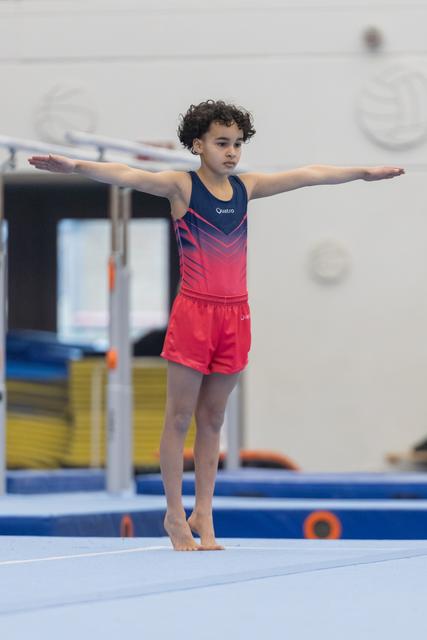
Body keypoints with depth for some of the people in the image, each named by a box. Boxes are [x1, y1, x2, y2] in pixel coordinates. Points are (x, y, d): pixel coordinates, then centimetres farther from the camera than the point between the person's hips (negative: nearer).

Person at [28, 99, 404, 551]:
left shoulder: (246, 187, 9)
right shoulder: (181, 186, -6)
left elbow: (309, 174, 18)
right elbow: (125, 176, -21)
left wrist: (365, 172, 26)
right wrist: (74, 166, -36)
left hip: (235, 315, 5)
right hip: (194, 311, -5)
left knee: (212, 419, 10)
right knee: (179, 417, 1)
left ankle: (202, 515, 15)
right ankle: (175, 515, 7)